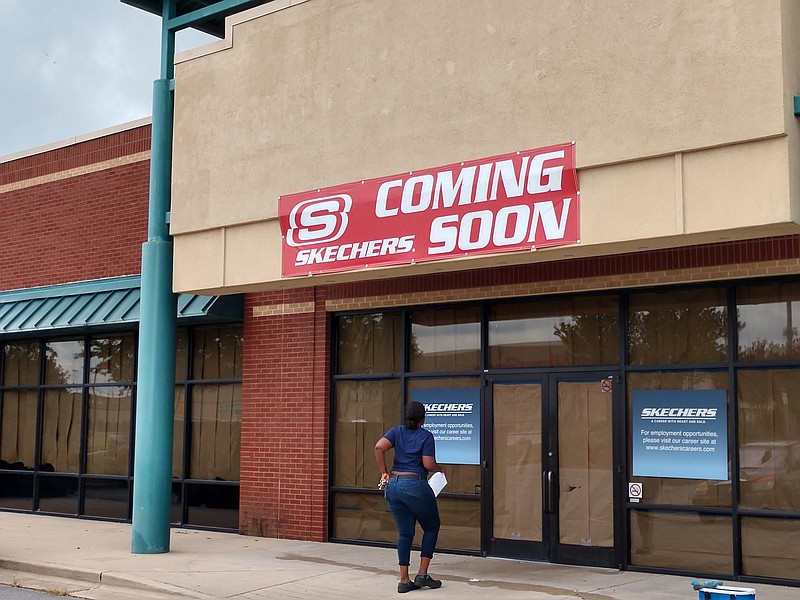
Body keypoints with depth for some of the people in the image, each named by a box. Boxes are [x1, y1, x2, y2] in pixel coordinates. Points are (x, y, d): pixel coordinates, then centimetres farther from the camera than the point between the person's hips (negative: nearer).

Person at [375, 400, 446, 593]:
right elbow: (428, 464, -10)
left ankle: (404, 581, 9)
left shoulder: (397, 431, 8)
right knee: (432, 527, 14)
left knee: (405, 533, 11)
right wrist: (440, 468, 11)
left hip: (394, 485, 5)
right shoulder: (426, 436, -3)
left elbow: (379, 447, -7)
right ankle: (422, 575, 10)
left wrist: (384, 472, 1)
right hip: (415, 486, -5)